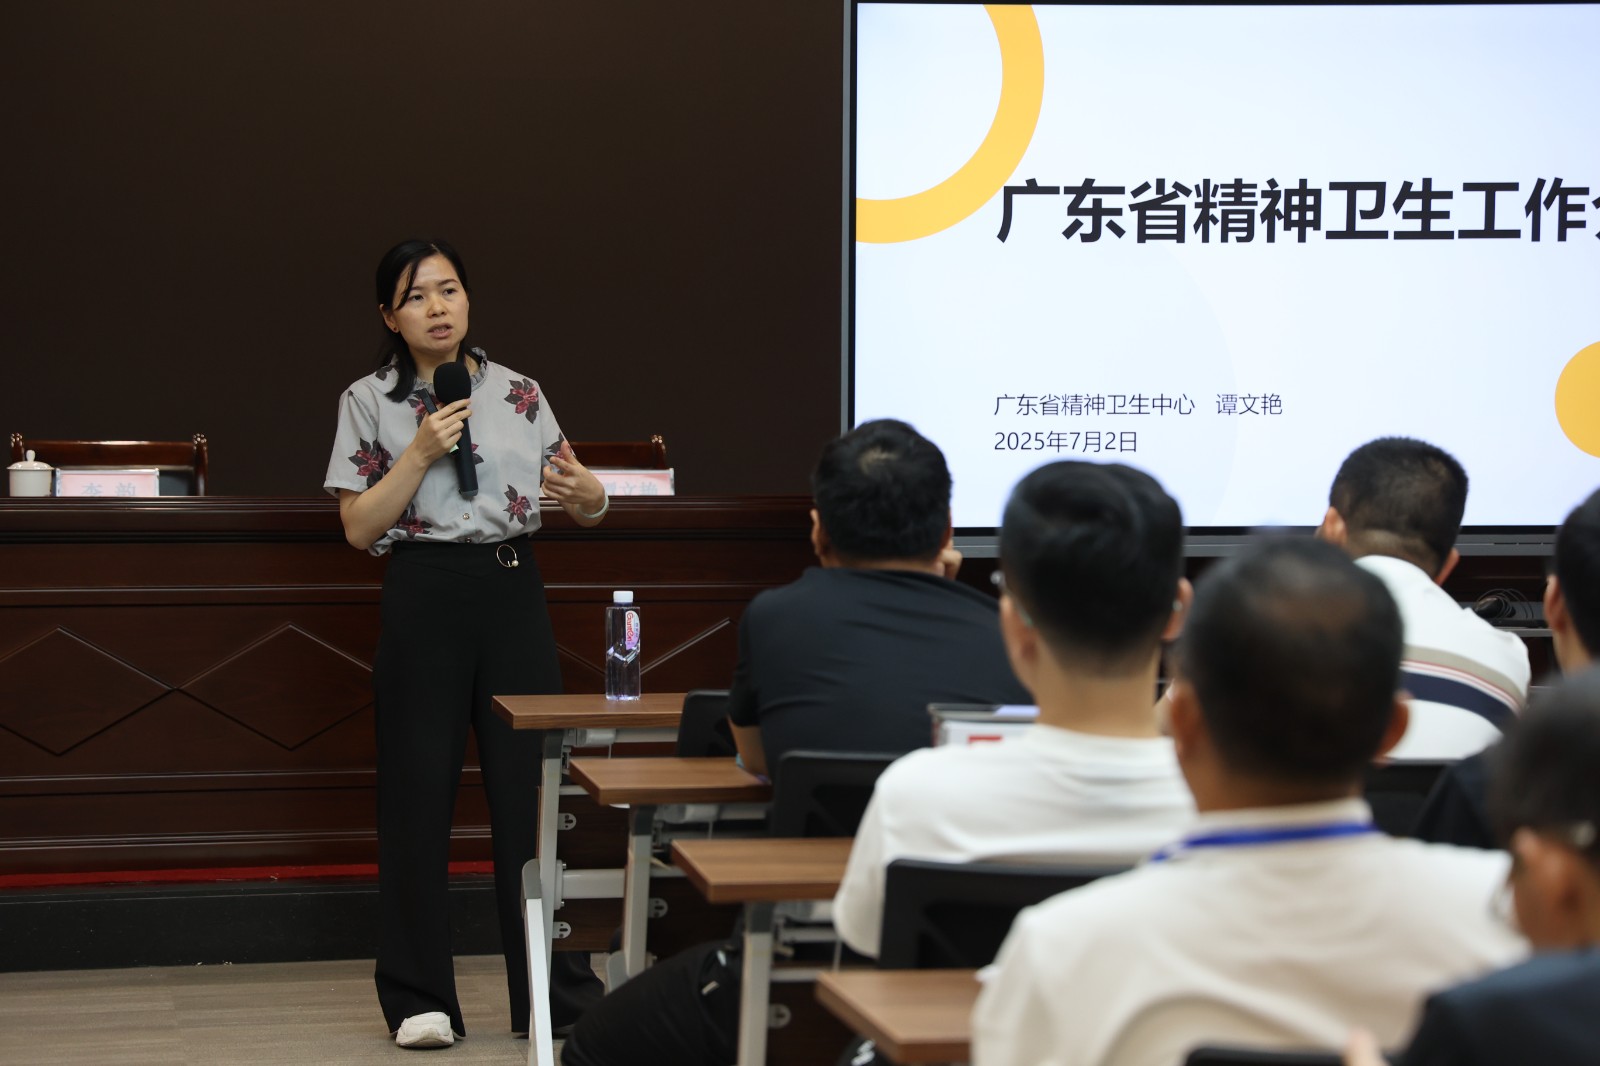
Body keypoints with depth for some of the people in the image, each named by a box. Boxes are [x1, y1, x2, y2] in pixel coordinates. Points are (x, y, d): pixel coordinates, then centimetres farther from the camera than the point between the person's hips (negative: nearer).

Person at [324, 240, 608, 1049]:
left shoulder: (518, 394, 7)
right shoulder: (369, 402, 2)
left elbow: (583, 506, 7)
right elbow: (359, 529, -4)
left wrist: (584, 493, -16)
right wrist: (422, 453, -14)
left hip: (513, 594, 2)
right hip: (424, 599, -2)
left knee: (532, 789, 2)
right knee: (418, 794, 1)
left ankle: (554, 990, 12)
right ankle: (419, 998, 11)